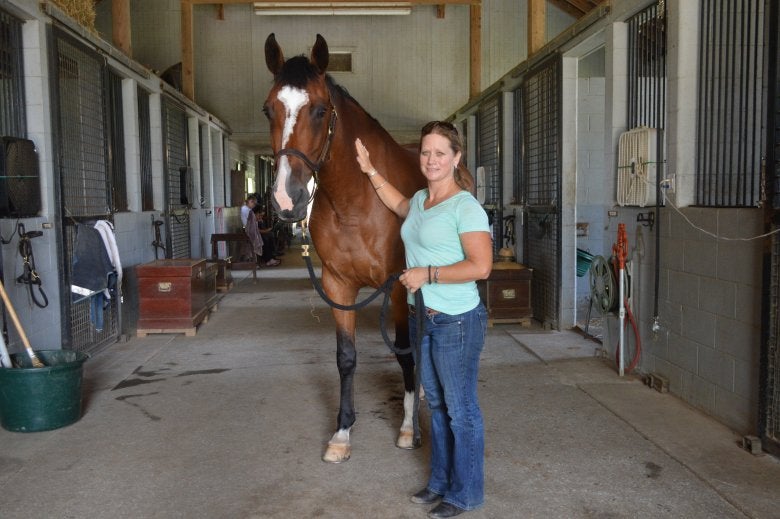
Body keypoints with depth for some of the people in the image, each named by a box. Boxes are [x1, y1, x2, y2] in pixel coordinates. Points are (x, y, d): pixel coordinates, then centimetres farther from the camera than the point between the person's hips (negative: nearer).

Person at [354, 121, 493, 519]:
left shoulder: (465, 206, -17)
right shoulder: (421, 199, 9)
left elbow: (481, 266, -23)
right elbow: (398, 205, 33)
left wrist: (427, 274, -22)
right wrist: (369, 170, 27)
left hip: (456, 321, -8)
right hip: (422, 318, 9)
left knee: (460, 409, 6)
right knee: (437, 404, 20)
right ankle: (441, 481, 36)